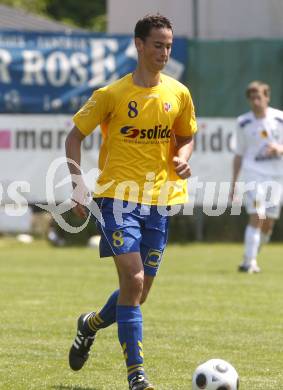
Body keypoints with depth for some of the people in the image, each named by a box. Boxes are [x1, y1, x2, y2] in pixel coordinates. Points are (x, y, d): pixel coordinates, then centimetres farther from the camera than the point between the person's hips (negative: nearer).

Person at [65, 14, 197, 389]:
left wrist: (182, 158, -3)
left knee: (137, 293, 8)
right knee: (134, 281, -18)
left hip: (158, 201, 4)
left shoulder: (178, 94, 5)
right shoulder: (112, 94, -5)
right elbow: (75, 137, 3)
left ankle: (91, 324, 40)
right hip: (117, 196, -4)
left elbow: (186, 137, 20)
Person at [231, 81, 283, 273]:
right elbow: (239, 154, 9)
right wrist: (234, 182, 7)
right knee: (256, 217, -18)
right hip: (254, 173, -2)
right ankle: (250, 261, -19)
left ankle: (250, 259, 22)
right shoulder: (244, 122, 2)